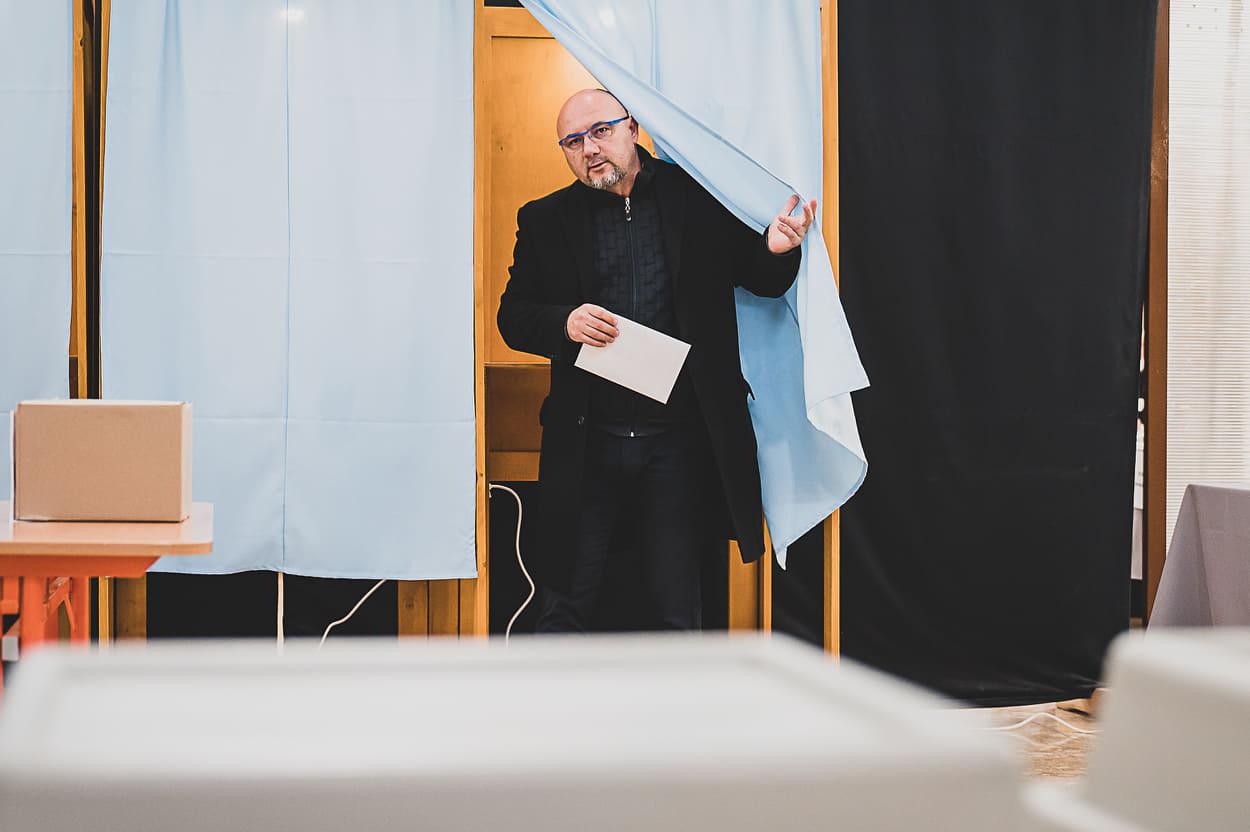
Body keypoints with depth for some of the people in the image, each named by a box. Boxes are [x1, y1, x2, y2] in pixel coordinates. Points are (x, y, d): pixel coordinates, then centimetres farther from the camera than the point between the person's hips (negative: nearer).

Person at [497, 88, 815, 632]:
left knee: (676, 614, 7)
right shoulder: (546, 221, 7)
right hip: (587, 445, 0)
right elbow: (512, 316, 6)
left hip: (679, 444, 0)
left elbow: (764, 282, 10)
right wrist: (564, 323, -15)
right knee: (567, 605, 5)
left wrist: (776, 250, -13)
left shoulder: (698, 198, 5)